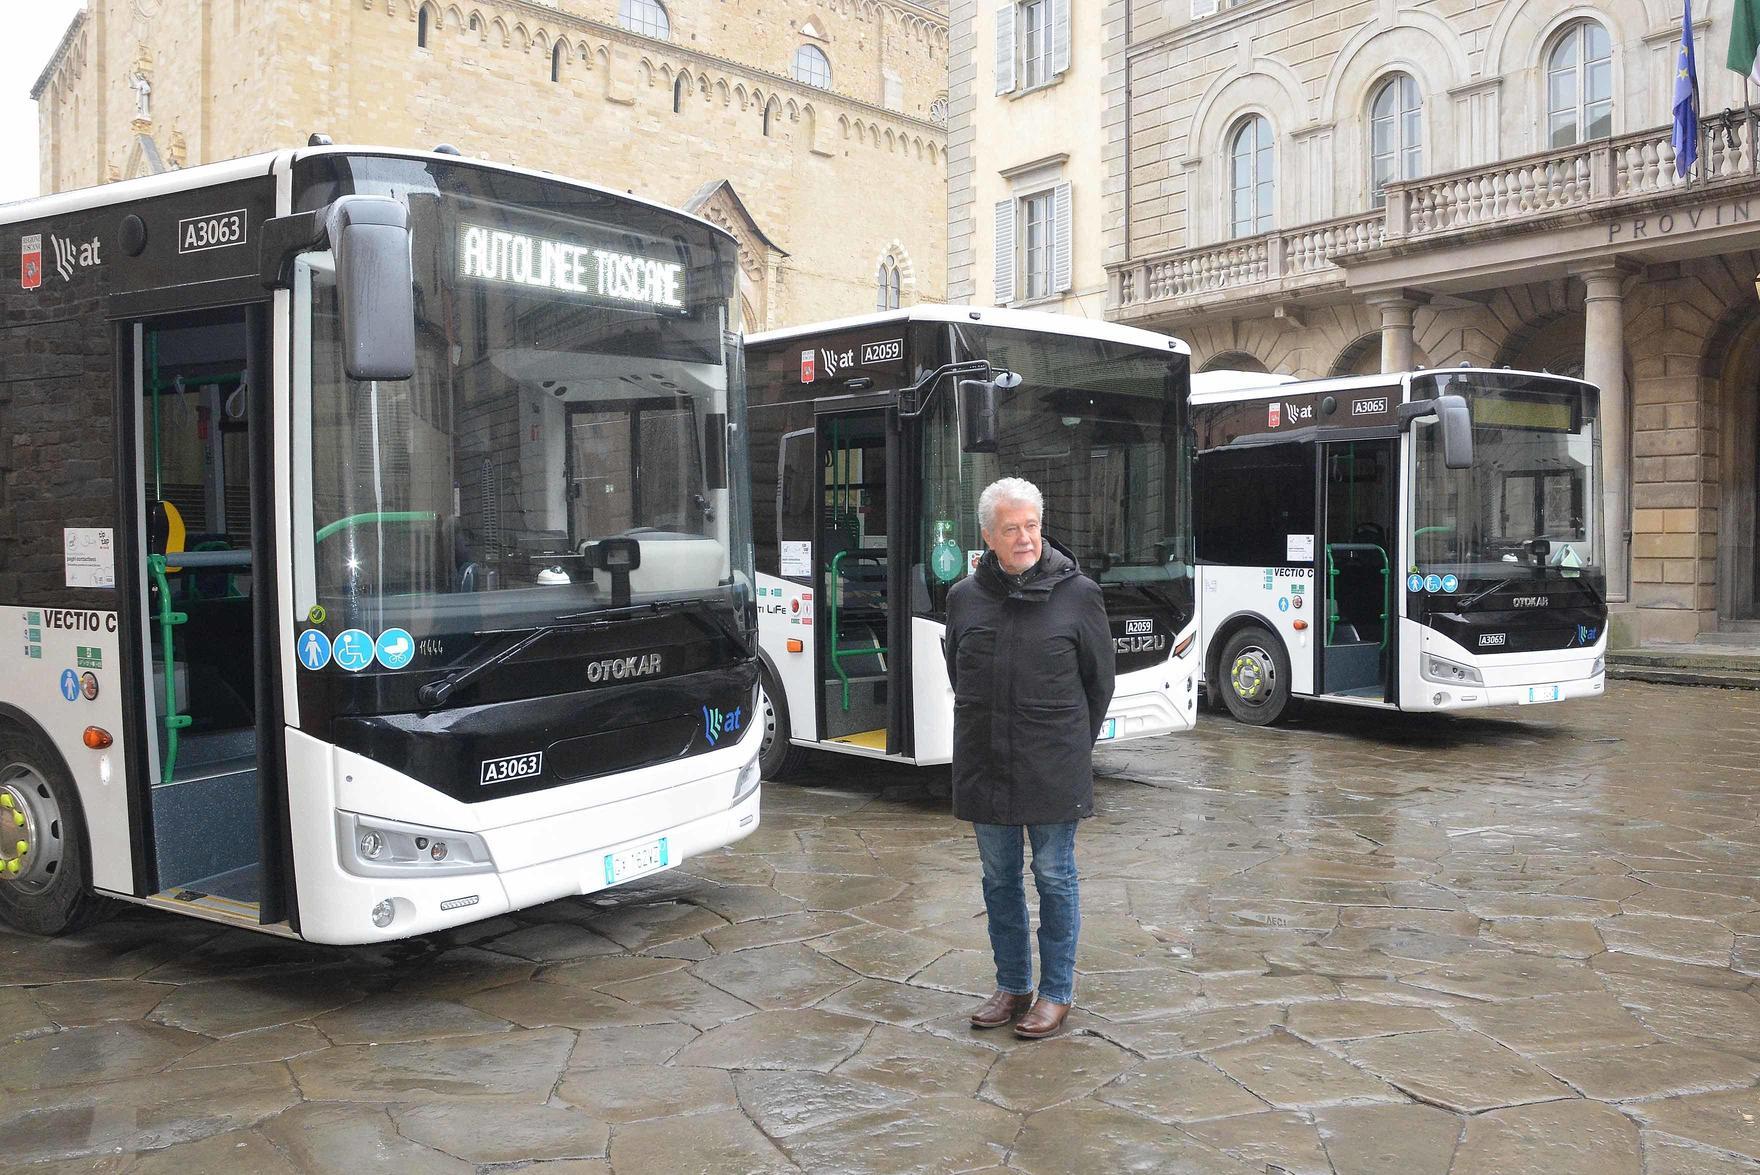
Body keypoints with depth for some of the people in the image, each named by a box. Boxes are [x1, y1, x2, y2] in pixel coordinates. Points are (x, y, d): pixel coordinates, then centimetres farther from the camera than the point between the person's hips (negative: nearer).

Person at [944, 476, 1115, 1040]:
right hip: (984, 768, 3)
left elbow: (1099, 681, 3)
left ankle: (1056, 992, 19)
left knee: (1054, 878, 6)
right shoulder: (964, 598, 2)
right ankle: (1012, 986, 27)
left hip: (1053, 771, -3)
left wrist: (1071, 746, 7)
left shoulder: (1078, 594, -6)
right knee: (999, 878, 13)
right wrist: (987, 730, 13)